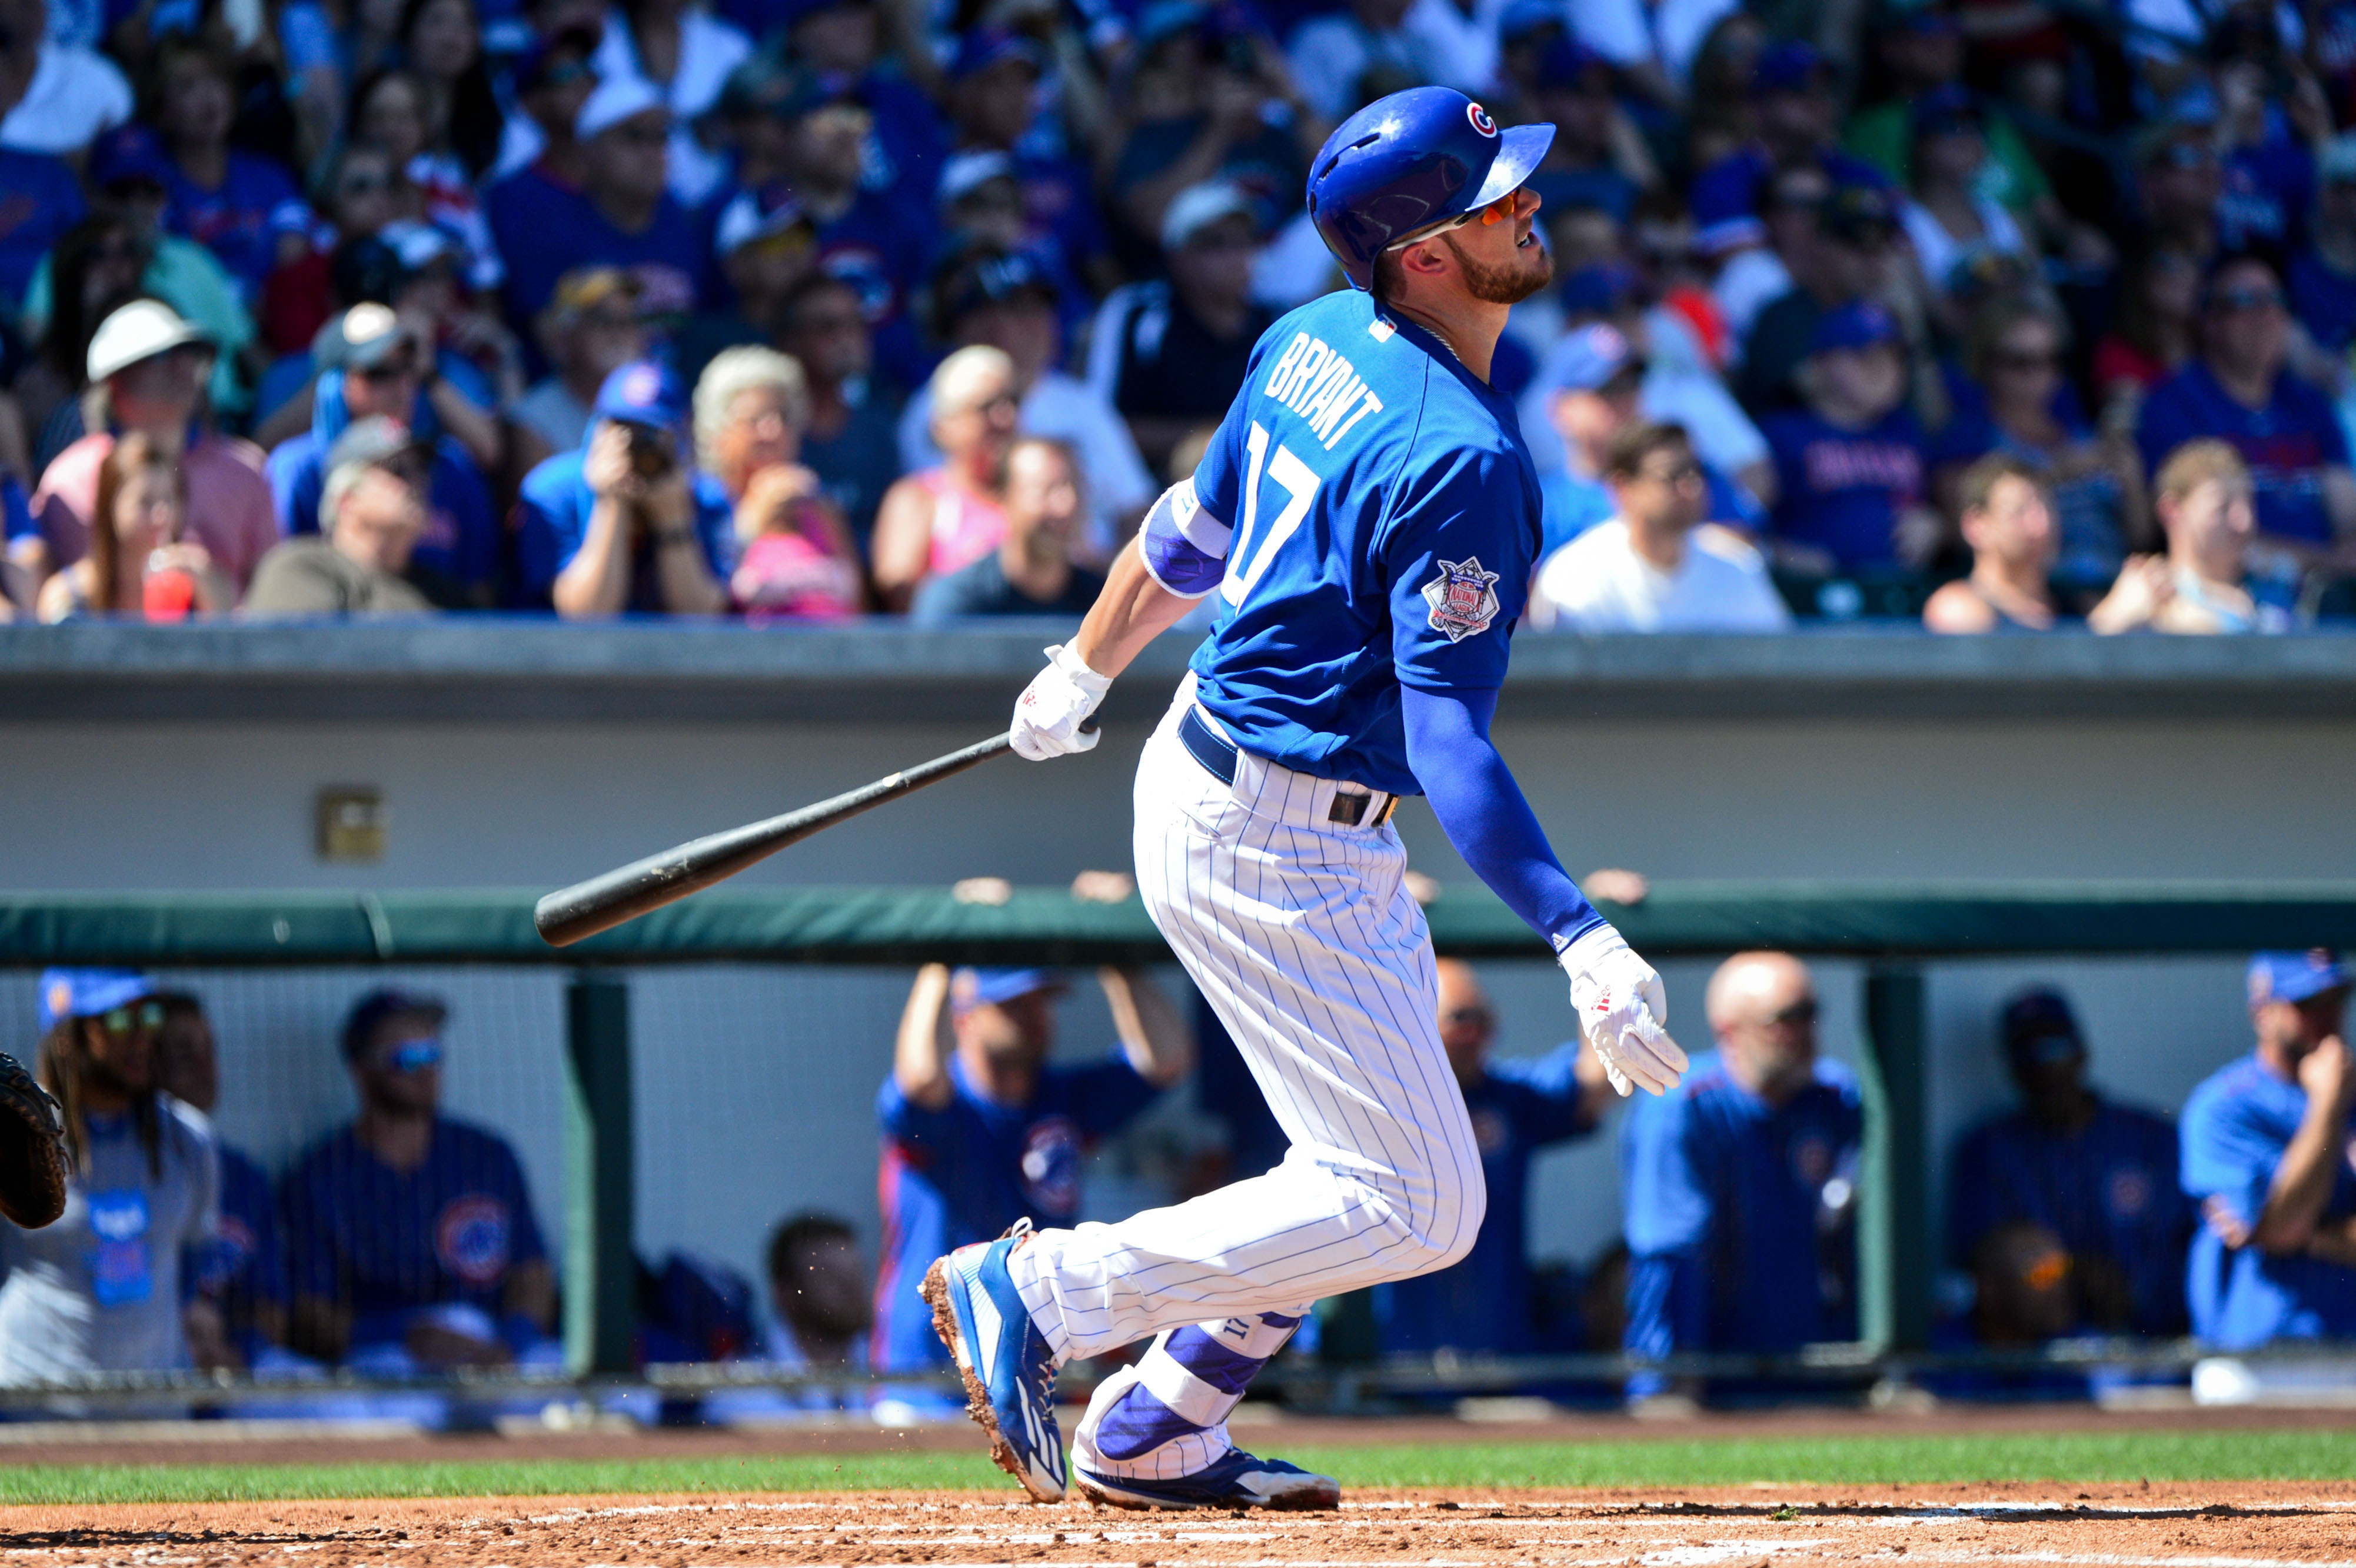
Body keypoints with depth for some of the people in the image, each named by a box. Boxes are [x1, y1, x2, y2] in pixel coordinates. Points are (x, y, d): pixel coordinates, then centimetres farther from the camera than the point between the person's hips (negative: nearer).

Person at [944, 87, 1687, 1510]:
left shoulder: (1318, 342, 2)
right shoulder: (1461, 457, -25)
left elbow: (1189, 537, 17)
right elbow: (1451, 747, -29)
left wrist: (1081, 679, 32)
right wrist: (1585, 942, -34)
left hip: (1205, 769, 10)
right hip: (1275, 844, -10)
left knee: (1371, 1165, 21)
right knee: (1416, 1207, -6)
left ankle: (1152, 1435, 25)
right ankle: (1035, 1293, -6)